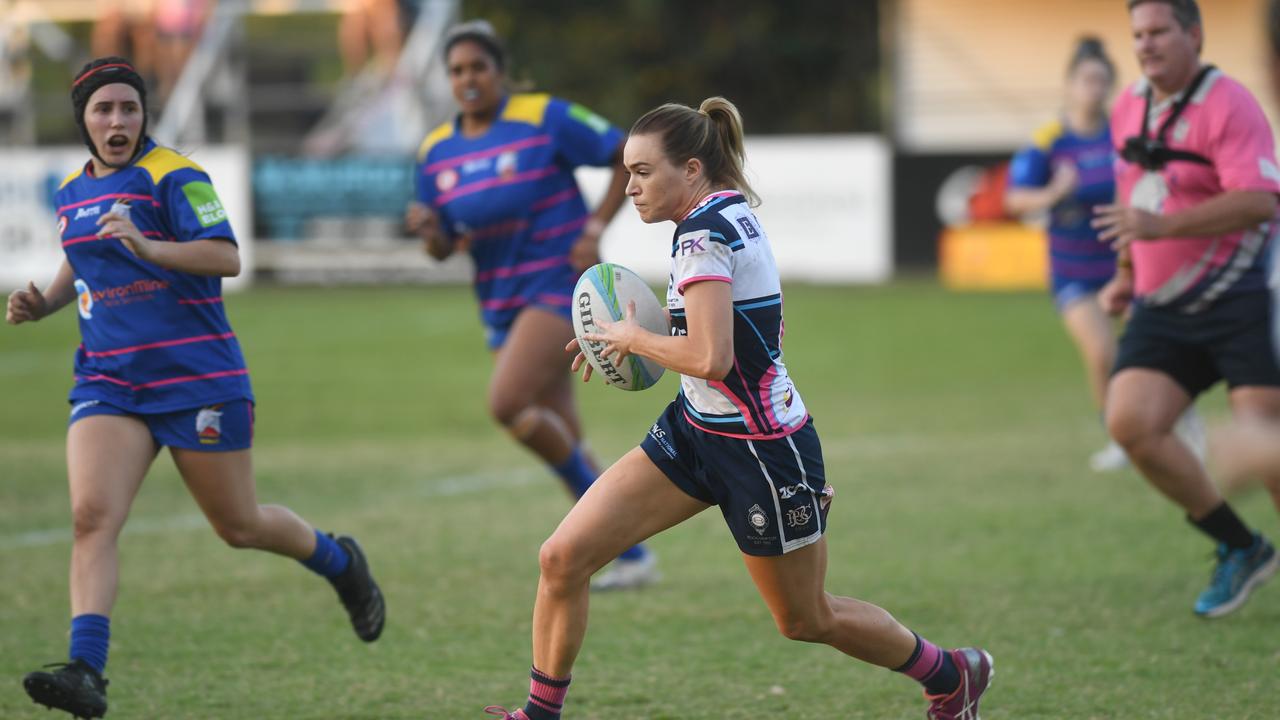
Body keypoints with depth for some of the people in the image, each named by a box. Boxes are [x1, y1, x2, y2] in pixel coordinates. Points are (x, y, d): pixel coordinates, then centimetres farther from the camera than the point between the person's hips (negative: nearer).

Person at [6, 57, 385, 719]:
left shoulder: (172, 176, -9)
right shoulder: (71, 192, 13)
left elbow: (226, 256, -20)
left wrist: (147, 246, -35)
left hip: (197, 377, -5)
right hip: (109, 382, 5)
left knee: (240, 527, 7)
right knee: (91, 516, -17)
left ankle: (340, 564, 37)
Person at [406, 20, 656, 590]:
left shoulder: (545, 119, -10)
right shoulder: (437, 153, 6)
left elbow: (630, 157, -4)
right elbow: (443, 249, 10)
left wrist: (594, 228, -13)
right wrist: (428, 230, -13)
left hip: (560, 283, -6)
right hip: (502, 303, 7)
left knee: (507, 404, -24)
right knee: (562, 442, 6)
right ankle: (633, 557, 18)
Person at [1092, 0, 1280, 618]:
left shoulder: (1227, 104, -12)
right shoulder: (1128, 109, 13)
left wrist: (1161, 226, -31)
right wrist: (1126, 276, 25)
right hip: (1164, 308, 7)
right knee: (1130, 423, -9)